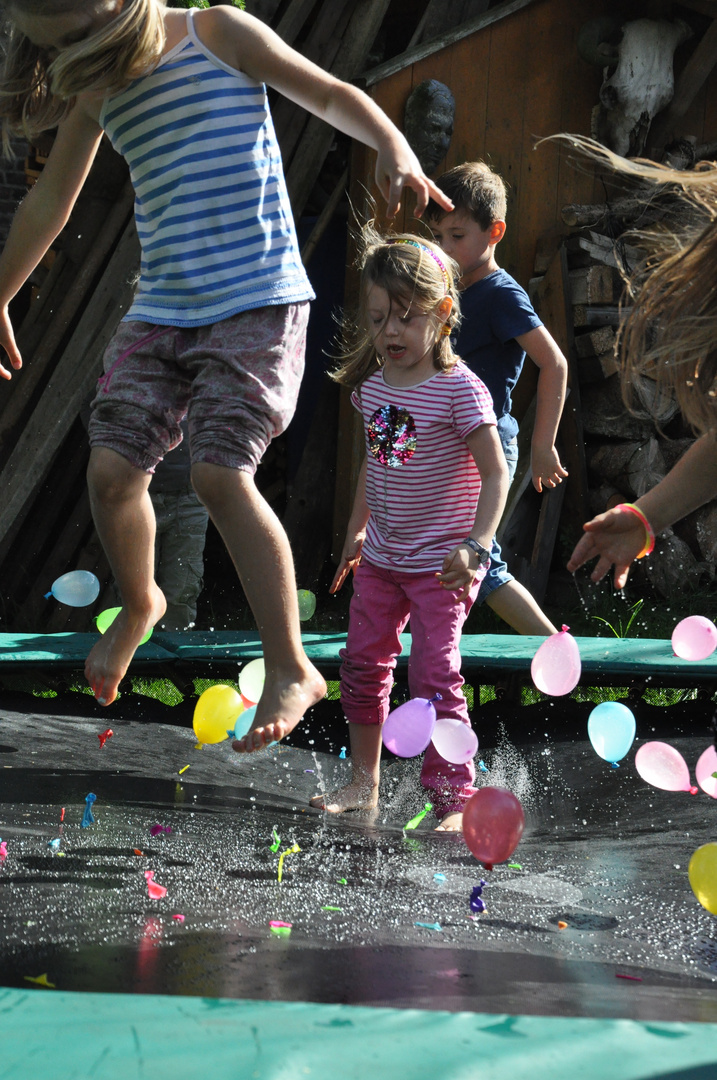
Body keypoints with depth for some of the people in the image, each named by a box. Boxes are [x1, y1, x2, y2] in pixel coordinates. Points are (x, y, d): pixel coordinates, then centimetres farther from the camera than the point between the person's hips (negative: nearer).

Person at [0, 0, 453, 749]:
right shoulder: (96, 87, 13)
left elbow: (330, 95, -3)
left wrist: (391, 146, -23)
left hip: (258, 302, -5)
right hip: (161, 311, 5)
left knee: (220, 472, -19)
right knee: (111, 468, -7)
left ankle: (291, 670, -12)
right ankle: (139, 605, 24)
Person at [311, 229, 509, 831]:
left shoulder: (459, 390, -17)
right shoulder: (373, 385, 3)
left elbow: (496, 474, -17)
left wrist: (476, 544, -28)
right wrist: (357, 530, 23)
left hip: (438, 565, -7)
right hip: (381, 559, 7)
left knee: (434, 679, -10)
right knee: (363, 665, 14)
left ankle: (455, 800, -2)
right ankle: (364, 784, 28)